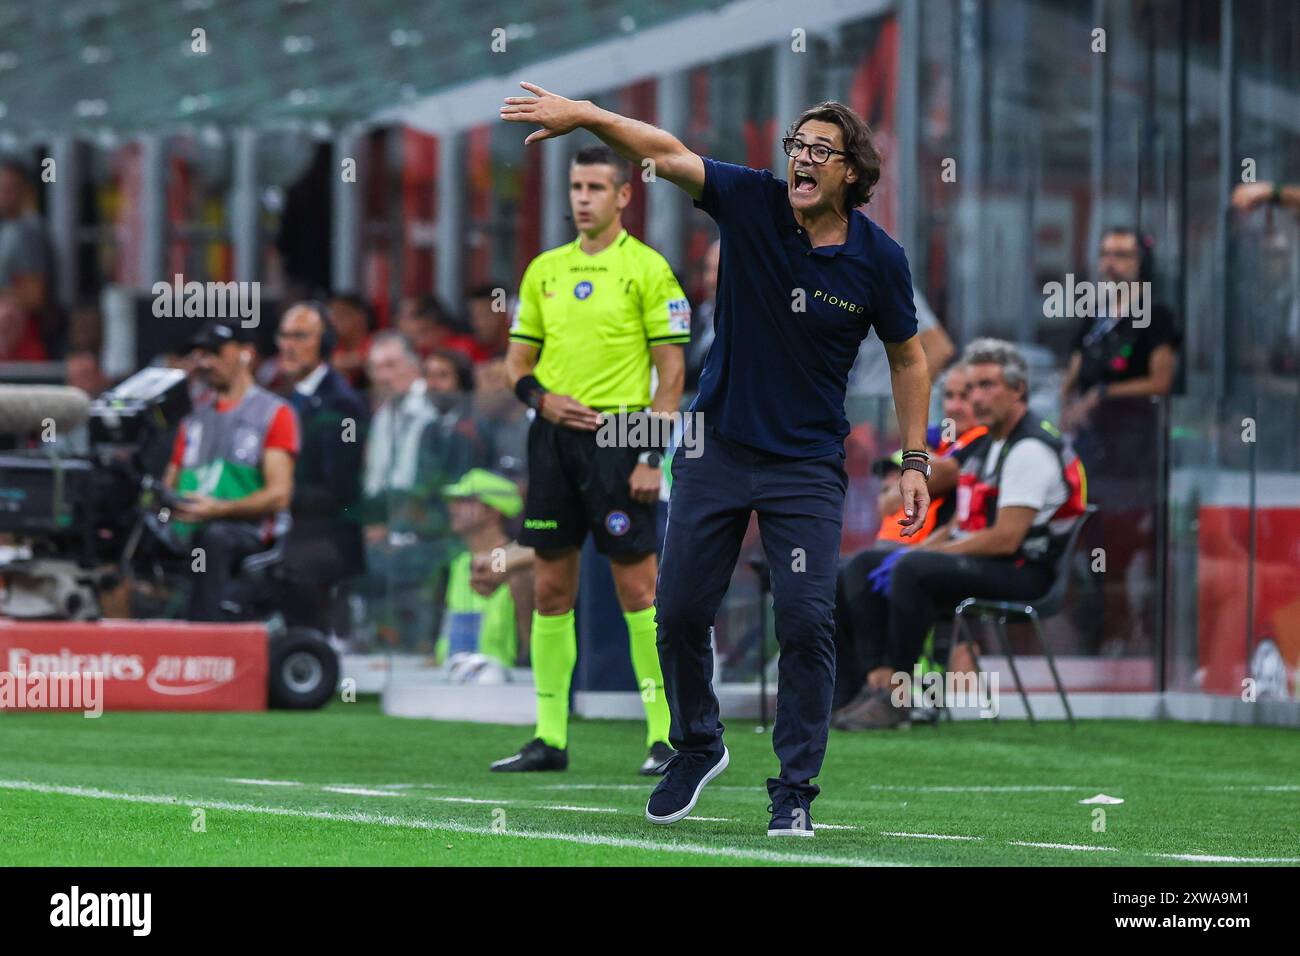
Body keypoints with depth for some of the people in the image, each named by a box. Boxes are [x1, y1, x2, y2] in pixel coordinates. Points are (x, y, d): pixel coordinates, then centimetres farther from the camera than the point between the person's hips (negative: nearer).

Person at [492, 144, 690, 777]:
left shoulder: (647, 269, -4)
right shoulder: (544, 269, 13)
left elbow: (671, 370, -6)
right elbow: (518, 357, 18)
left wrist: (652, 456, -13)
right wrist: (539, 395, -4)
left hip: (618, 435, -5)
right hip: (553, 439, 5)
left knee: (637, 587, -6)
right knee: (551, 587, 6)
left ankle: (665, 736, -2)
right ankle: (549, 737, 10)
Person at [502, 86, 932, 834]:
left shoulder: (879, 259, -8)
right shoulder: (753, 204, -7)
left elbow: (908, 356, 5)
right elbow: (670, 154, -17)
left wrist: (915, 459, 1)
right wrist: (588, 116, -31)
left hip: (808, 464, -2)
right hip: (718, 448, 2)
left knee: (807, 623, -9)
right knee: (681, 611, 6)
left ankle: (796, 787, 4)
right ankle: (698, 747, 30)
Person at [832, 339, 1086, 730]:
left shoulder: (1031, 450, -14)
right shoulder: (984, 446, 17)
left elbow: (1005, 538, -21)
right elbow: (959, 525, 21)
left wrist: (919, 554, -16)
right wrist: (918, 550, 1)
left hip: (1025, 573, -10)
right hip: (980, 563, 10)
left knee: (913, 570, -31)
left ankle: (896, 696, -26)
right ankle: (879, 681, -12)